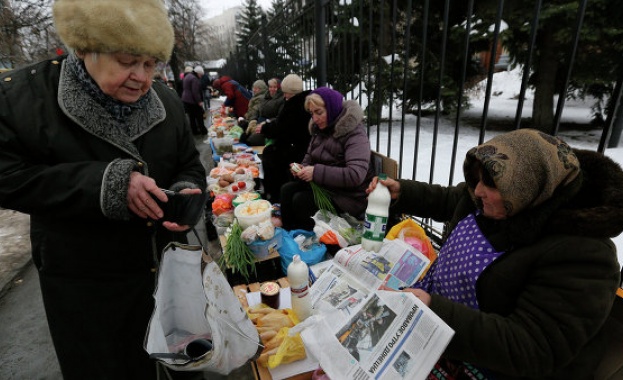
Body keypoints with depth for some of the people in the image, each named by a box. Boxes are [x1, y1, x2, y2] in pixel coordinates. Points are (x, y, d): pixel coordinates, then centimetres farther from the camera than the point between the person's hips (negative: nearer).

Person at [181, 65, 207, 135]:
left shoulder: (187, 76, 16)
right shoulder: (194, 78, -17)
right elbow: (195, 92, -22)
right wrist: (199, 101, -20)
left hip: (186, 100, 10)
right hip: (192, 101, -10)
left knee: (191, 117, 11)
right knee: (199, 116, 0)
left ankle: (194, 131, 17)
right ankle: (203, 131, 5)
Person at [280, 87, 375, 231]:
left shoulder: (355, 133, -17)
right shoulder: (320, 128, 7)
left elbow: (356, 175, -28)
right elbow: (310, 156, 20)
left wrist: (316, 172, -29)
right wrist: (302, 167, -4)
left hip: (349, 195, -7)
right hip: (323, 184, 8)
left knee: (300, 200, -23)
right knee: (287, 190, -9)